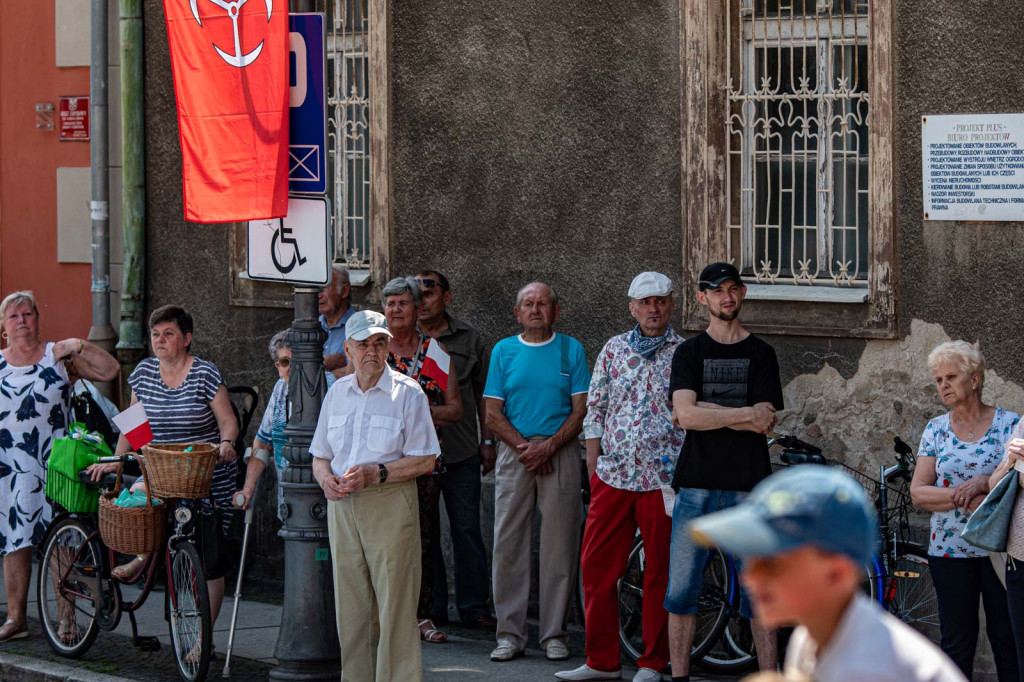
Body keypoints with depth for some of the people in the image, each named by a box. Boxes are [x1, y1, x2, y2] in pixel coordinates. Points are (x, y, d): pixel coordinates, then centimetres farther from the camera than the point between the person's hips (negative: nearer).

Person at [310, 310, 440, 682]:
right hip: (342, 505, 5)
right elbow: (320, 454, 19)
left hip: (390, 506, -5)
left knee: (394, 603, -7)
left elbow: (425, 460, -7)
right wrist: (326, 478, -4)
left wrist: (374, 474, -17)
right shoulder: (337, 393, 14)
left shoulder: (407, 393, -3)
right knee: (350, 604, 6)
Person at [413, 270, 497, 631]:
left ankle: (473, 605, 8)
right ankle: (431, 605, 13)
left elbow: (482, 393, 12)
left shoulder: (468, 338, 7)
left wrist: (487, 441, 8)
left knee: (467, 527, 1)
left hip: (461, 450, 0)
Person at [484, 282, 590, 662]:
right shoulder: (503, 351, 10)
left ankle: (554, 634, 5)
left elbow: (580, 410, 1)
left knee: (559, 547, -1)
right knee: (508, 545, -2)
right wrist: (524, 447, -9)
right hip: (513, 454, 1)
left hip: (560, 452, -1)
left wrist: (548, 446, -12)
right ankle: (510, 634, 4)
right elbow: (493, 414, 6)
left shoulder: (571, 350, 7)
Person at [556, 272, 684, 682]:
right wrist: (592, 464, 7)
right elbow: (595, 409, 15)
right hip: (613, 475, 3)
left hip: (663, 478, -3)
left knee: (660, 571, 2)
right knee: (596, 565, 2)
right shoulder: (614, 349, 12)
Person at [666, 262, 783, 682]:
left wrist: (703, 411, -5)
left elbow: (765, 423, -4)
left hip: (748, 489, 0)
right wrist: (745, 414, -9)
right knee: (681, 591, -1)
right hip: (697, 487, 0)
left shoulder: (761, 354, 8)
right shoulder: (688, 352, 8)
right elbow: (685, 415, -8)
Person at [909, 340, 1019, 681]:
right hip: (950, 550, 2)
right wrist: (967, 498, -15)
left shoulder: (1010, 423, 0)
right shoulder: (936, 429, 7)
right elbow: (918, 492, -1)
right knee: (956, 641, 5)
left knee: (1008, 636, 2)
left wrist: (983, 483, -20)